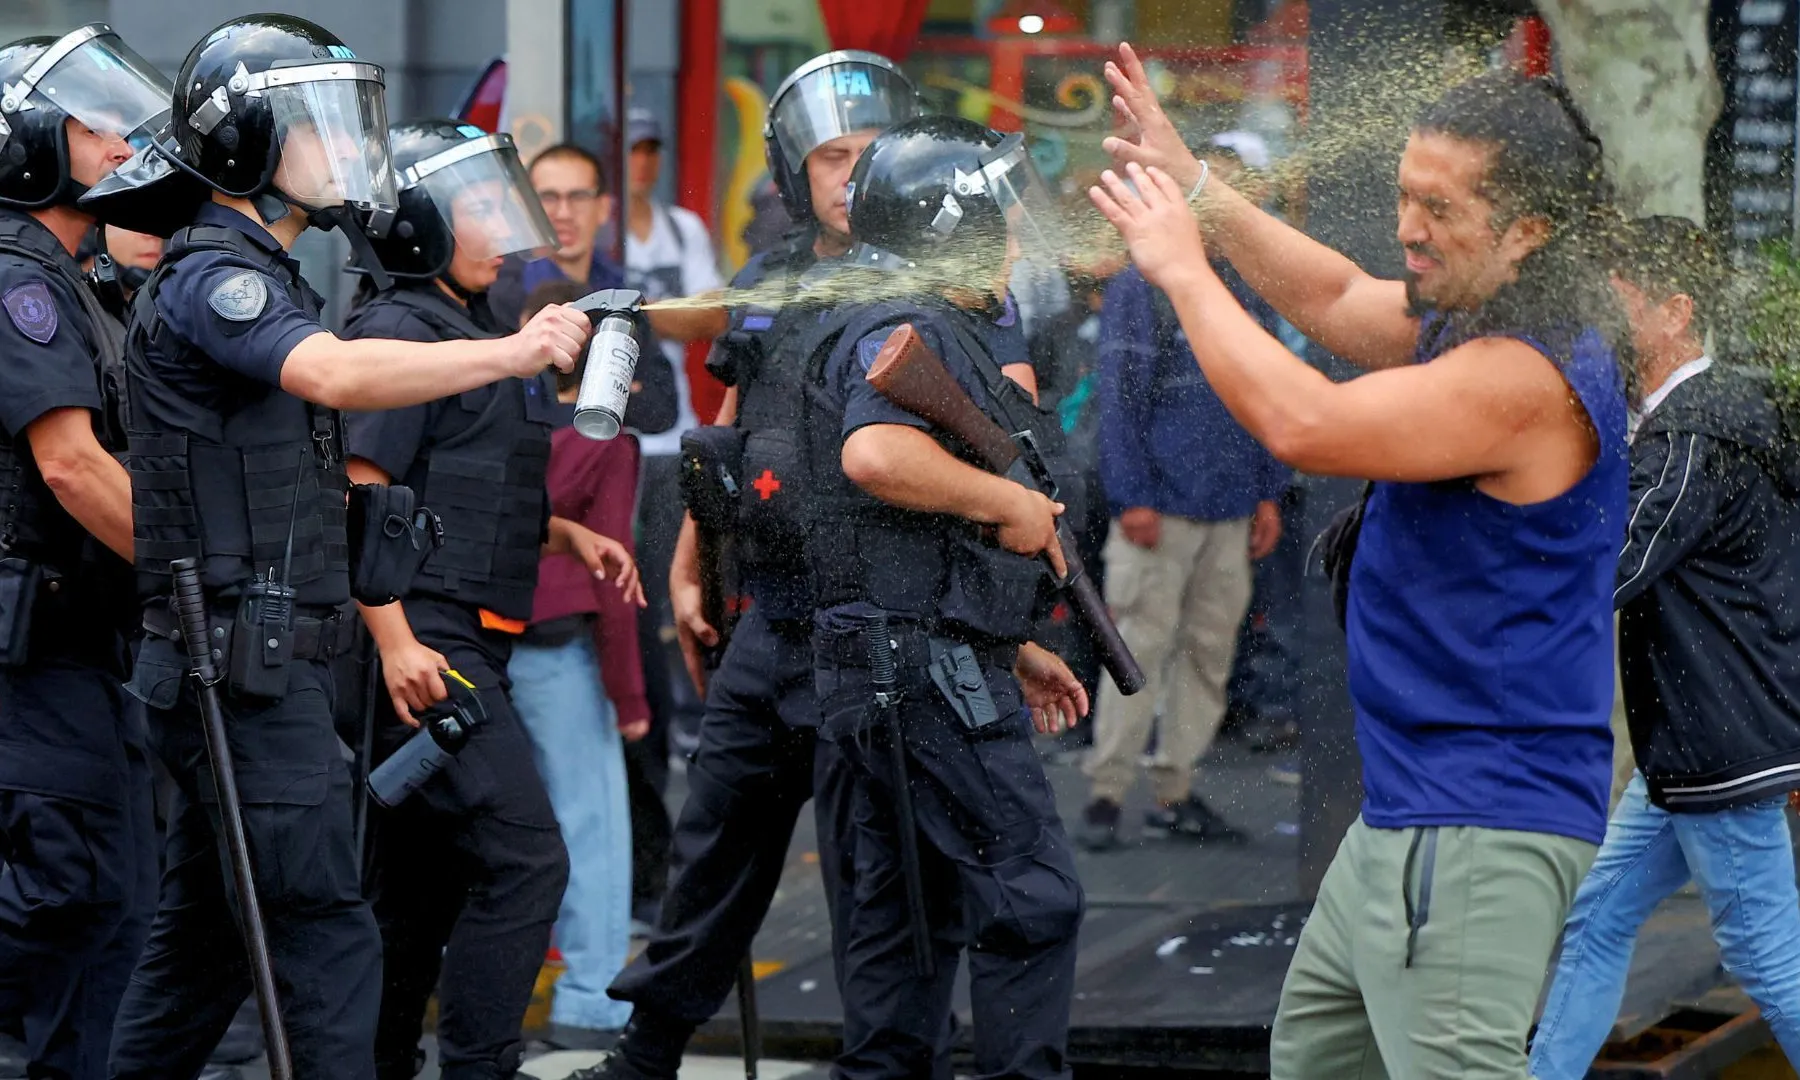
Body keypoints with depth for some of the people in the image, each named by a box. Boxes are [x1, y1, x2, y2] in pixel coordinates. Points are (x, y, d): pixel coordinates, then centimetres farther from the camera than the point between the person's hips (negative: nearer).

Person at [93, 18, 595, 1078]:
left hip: (268, 664, 10)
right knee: (327, 939, -13)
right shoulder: (211, 276, -13)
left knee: (206, 933, 14)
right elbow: (334, 374, -33)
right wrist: (511, 353, -37)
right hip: (245, 666, -10)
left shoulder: (265, 275, 19)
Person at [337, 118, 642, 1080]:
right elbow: (352, 495, -18)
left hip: (466, 645, 10)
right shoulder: (400, 331, -10)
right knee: (524, 857, -15)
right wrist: (395, 640, -24)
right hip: (422, 647, -10)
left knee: (420, 886, 12)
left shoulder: (474, 330, 21)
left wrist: (565, 533, 16)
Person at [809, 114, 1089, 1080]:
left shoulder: (943, 332, 22)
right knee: (1030, 892, -9)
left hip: (905, 671, 11)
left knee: (911, 906, 13)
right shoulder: (910, 330, -12)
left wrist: (1012, 652, 27)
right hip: (927, 668, -11)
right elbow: (877, 455, -34)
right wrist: (1009, 501, -21)